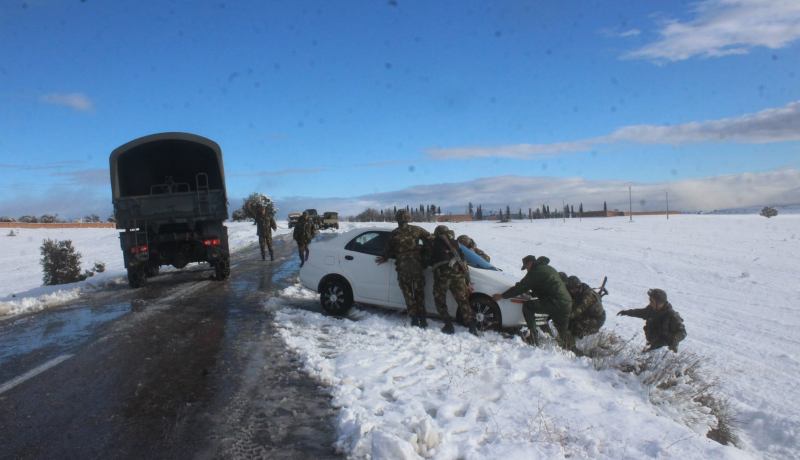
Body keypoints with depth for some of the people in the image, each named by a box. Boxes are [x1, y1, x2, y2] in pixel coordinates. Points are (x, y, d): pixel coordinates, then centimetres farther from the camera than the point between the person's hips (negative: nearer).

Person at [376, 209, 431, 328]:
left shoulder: (394, 234, -1)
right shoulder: (416, 230, 1)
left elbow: (389, 250, 5)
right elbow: (430, 238, 2)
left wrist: (384, 258, 26)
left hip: (403, 267, -1)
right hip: (417, 265, 1)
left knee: (408, 293, 10)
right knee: (419, 293, 11)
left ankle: (414, 318, 8)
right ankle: (422, 319, 9)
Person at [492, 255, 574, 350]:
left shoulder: (536, 272, -7)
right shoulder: (548, 268, 23)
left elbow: (521, 287, -8)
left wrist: (501, 296, -2)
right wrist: (531, 293, 28)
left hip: (555, 303, -9)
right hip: (567, 304, 9)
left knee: (527, 306, -4)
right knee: (563, 332, 22)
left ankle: (533, 334, -7)